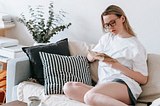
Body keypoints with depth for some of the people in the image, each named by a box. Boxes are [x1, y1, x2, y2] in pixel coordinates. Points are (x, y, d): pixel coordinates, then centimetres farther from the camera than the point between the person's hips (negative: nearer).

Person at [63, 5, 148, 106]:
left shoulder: (136, 46, 6)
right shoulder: (107, 38, 25)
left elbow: (143, 79, 2)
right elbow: (89, 57, 27)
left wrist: (119, 67, -11)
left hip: (124, 84, -7)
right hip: (103, 85, 7)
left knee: (90, 96, -37)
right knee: (68, 87, -23)